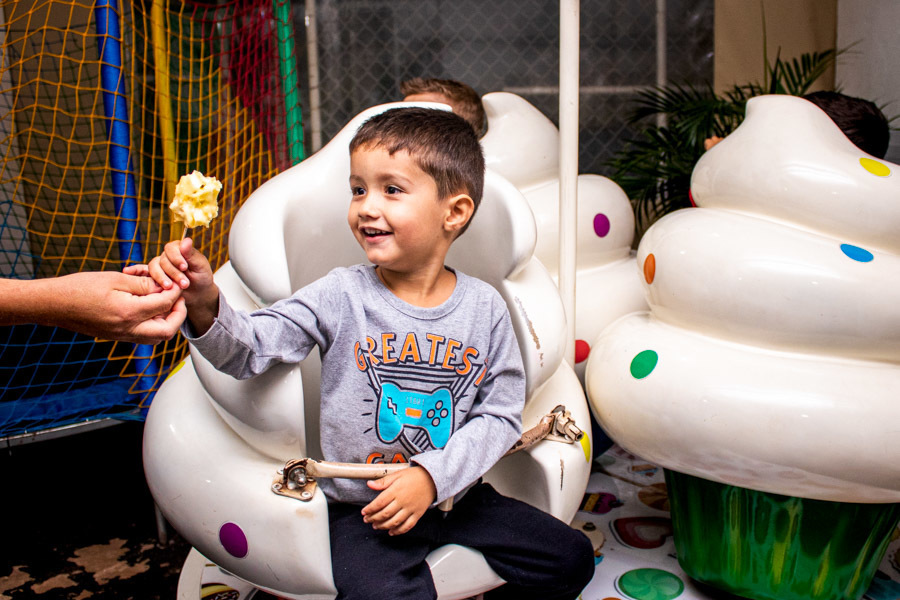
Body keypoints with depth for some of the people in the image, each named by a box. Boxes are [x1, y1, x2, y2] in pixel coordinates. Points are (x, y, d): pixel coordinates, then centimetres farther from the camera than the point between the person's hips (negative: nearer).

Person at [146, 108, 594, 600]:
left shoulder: (484, 308, -5)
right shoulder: (341, 297, -10)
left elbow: (500, 415, -4)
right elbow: (248, 349, -13)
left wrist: (432, 476, -16)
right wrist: (205, 306, -34)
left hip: (455, 492, 3)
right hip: (362, 509, -3)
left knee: (570, 558, 5)